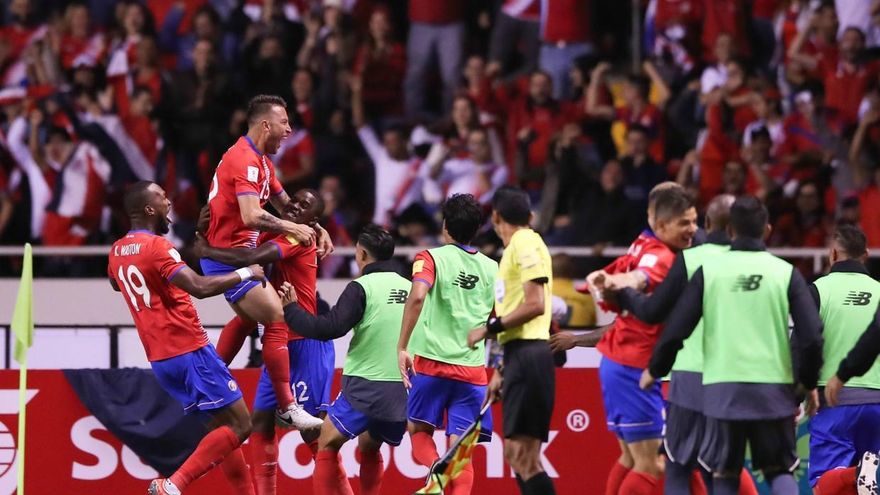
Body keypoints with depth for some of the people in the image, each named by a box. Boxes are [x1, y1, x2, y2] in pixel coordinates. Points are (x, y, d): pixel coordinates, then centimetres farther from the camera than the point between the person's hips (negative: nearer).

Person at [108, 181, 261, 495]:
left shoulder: (117, 251, 10)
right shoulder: (156, 246, -16)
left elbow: (115, 284, 33)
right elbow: (200, 287, -26)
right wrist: (245, 273, -14)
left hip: (161, 359, 9)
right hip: (190, 351, -9)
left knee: (224, 425, 17)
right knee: (239, 426, -7)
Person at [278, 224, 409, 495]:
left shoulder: (361, 288, -8)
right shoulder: (410, 288, 7)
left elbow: (327, 328, -14)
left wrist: (291, 309, -1)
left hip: (365, 389, -5)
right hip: (402, 392, 5)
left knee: (327, 445, 9)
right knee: (368, 449, 25)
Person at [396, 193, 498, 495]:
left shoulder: (432, 258, -2)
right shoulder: (491, 269, 9)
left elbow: (417, 296, -20)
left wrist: (402, 347, -17)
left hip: (432, 362, -2)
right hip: (473, 369, 2)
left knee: (419, 431, 14)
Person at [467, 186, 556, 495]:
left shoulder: (525, 243, -8)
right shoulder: (515, 249, 21)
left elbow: (535, 305, -18)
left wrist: (490, 327, -11)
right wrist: (502, 371, 25)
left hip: (528, 354, -10)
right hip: (519, 357, 10)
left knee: (523, 453, -14)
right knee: (516, 453, 11)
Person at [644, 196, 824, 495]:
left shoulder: (709, 271, 1)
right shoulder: (786, 272, 1)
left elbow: (676, 329, 0)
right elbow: (811, 336, -4)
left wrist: (655, 370, 17)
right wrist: (809, 383, 11)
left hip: (722, 388, 0)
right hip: (774, 388, 0)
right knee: (779, 470, 12)